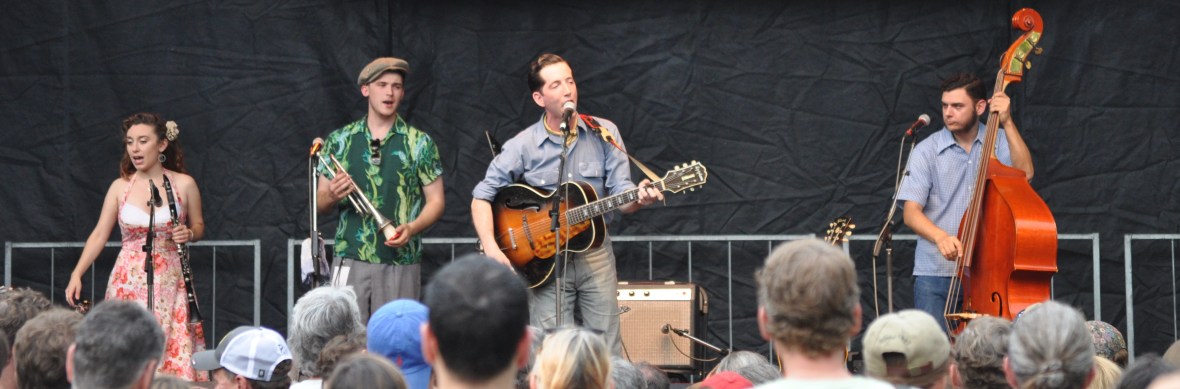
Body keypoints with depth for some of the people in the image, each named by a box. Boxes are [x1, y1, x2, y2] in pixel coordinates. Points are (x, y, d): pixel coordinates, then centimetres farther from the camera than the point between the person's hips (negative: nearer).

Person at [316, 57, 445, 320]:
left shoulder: (419, 143, 6)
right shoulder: (340, 141, 10)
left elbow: (435, 201, 7)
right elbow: (320, 204, 14)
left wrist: (412, 228, -12)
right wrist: (333, 195, -10)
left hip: (401, 262, -1)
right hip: (350, 260, 1)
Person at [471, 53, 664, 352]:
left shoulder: (604, 134, 1)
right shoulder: (523, 146, -4)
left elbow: (620, 197, -3)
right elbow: (482, 197, -3)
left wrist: (639, 198, -27)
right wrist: (491, 248, -17)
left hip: (595, 253, 2)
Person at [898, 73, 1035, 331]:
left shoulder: (999, 142, 6)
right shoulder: (927, 151, 1)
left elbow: (1024, 173, -12)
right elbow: (911, 212, -6)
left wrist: (1007, 123, -15)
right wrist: (940, 236, -25)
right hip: (935, 272, -1)